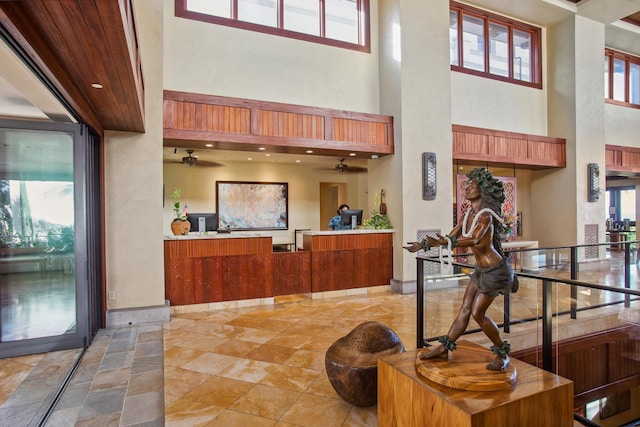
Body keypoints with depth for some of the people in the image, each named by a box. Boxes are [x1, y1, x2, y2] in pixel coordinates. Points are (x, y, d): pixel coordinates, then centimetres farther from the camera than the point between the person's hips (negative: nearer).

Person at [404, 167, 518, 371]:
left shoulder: (486, 215, -22)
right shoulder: (469, 213, 3)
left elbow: (474, 240, -40)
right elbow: (451, 236, 7)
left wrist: (445, 243, -52)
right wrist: (424, 245, 3)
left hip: (495, 270, -8)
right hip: (482, 269, 8)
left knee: (477, 312, -4)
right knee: (465, 309, 10)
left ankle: (502, 353, 18)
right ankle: (444, 348, 18)